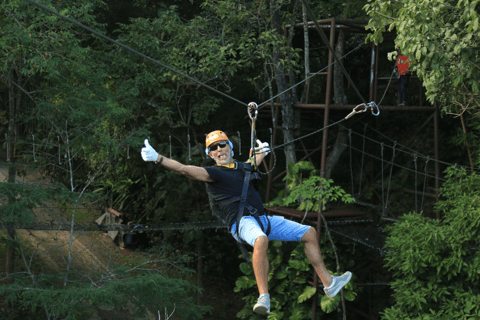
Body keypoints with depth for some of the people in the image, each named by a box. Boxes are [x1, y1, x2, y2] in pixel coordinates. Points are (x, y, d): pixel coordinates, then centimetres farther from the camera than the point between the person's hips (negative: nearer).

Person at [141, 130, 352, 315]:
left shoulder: (243, 167, 20)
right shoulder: (214, 173, -1)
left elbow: (257, 160, 48)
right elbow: (186, 170, -17)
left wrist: (262, 151, 33)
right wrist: (158, 158, -27)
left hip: (263, 220, 8)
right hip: (242, 222, -8)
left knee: (309, 233, 12)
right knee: (261, 240, -43)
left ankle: (328, 283, 21)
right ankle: (264, 298, -49)